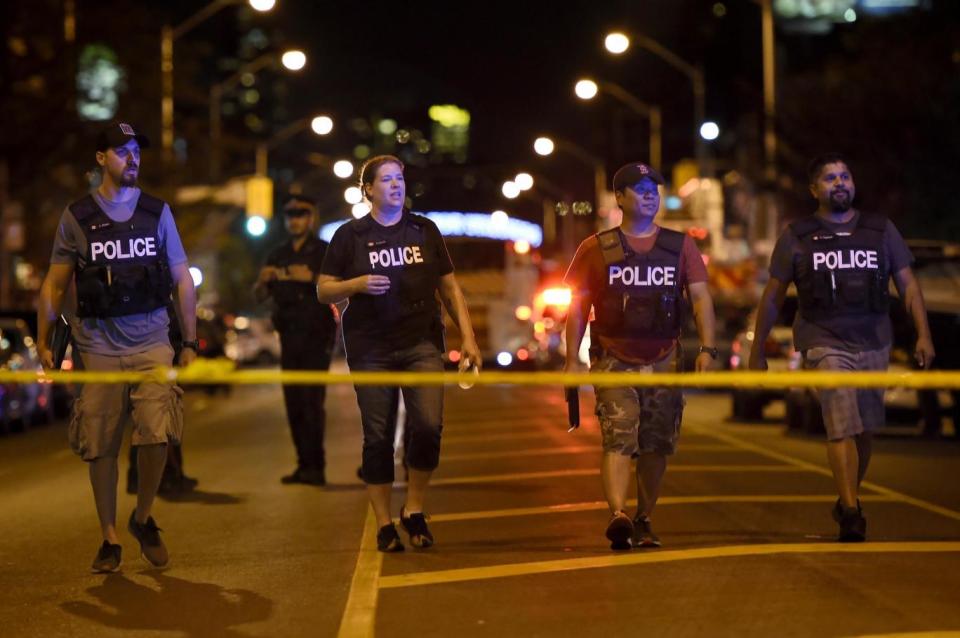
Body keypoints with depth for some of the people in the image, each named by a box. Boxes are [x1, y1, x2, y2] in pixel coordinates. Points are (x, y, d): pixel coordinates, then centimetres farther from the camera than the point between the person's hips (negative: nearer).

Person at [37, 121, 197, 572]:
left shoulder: (157, 212, 8)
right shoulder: (76, 217, 5)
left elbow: (182, 280, 10)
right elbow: (54, 285, 9)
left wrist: (190, 342, 7)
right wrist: (43, 341, 1)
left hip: (152, 344, 0)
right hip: (99, 347, 0)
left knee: (157, 433, -15)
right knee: (101, 447, 2)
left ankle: (143, 518, 8)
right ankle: (109, 539, 16)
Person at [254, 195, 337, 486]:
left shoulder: (325, 252, 2)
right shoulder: (278, 255, 16)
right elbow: (259, 295, 12)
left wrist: (312, 278, -23)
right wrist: (264, 280, -10)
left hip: (316, 334, -5)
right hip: (289, 336, 5)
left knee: (312, 401, -13)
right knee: (293, 403, 3)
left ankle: (316, 467, -14)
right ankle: (304, 465, 8)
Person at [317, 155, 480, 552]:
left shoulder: (424, 231, 12)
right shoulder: (350, 236, 6)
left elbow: (449, 287, 15)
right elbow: (323, 291, 6)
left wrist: (468, 337, 6)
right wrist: (357, 285, -14)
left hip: (422, 343, 1)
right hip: (371, 350, -1)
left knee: (428, 425, -17)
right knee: (378, 437, 0)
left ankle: (414, 508, 1)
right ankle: (384, 524, 10)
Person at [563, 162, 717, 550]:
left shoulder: (680, 246, 11)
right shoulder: (597, 249, 6)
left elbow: (700, 297, 4)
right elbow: (578, 307, 6)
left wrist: (707, 348, -9)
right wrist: (572, 359, 0)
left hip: (664, 361, 3)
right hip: (613, 361, -2)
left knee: (656, 446, 6)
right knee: (619, 440, -17)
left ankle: (643, 522, 19)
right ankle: (618, 516, -30)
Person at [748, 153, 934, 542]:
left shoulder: (881, 230, 9)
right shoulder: (797, 237, 3)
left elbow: (908, 284, 8)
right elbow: (773, 297, 8)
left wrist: (923, 334, -3)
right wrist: (757, 352, 8)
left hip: (873, 343, 3)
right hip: (825, 344, -3)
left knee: (864, 429, 10)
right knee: (842, 426, -16)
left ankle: (847, 500, 29)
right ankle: (851, 514, -17)